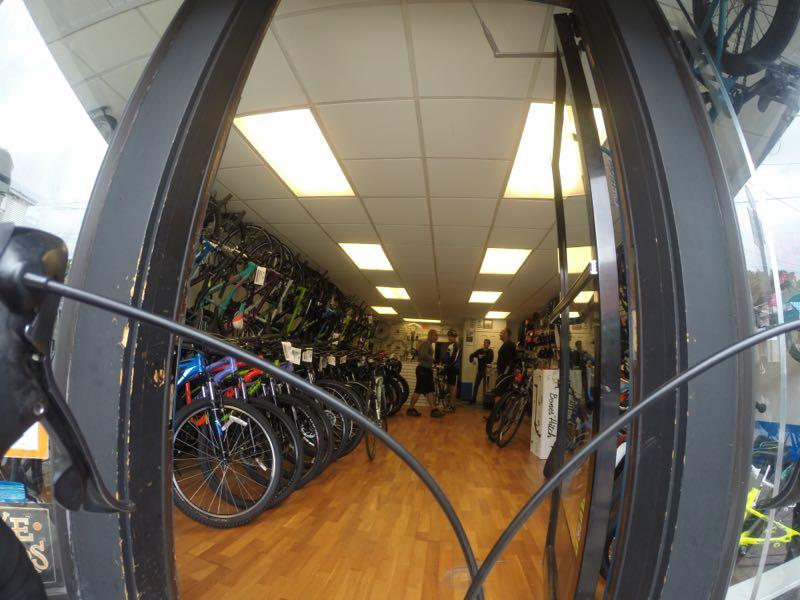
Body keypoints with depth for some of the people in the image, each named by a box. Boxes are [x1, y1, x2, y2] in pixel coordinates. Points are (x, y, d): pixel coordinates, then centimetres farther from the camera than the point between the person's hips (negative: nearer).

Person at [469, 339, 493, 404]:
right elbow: (472, 355, 1)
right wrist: (472, 360, -19)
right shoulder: (479, 350, 8)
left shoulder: (490, 351, -2)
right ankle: (473, 399, 15)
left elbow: (491, 359, -18)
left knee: (485, 386, 3)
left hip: (486, 371, -3)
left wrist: (482, 357, -17)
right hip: (480, 370, 3)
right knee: (476, 385, 5)